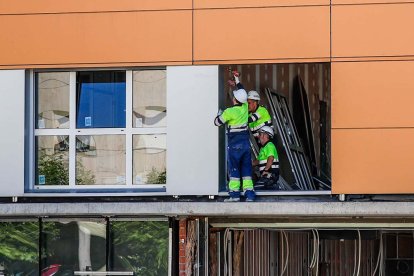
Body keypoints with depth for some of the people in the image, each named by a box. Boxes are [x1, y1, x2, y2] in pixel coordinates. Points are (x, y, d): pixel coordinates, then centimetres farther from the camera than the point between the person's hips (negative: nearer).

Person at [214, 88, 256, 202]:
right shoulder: (245, 107, 2)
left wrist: (219, 114, 17)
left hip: (234, 144, -5)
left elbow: (217, 122, -4)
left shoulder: (230, 112, -15)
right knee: (246, 168, 8)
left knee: (234, 168, 1)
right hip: (246, 143, 5)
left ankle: (234, 194, 0)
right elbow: (244, 95, 24)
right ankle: (249, 194, 4)